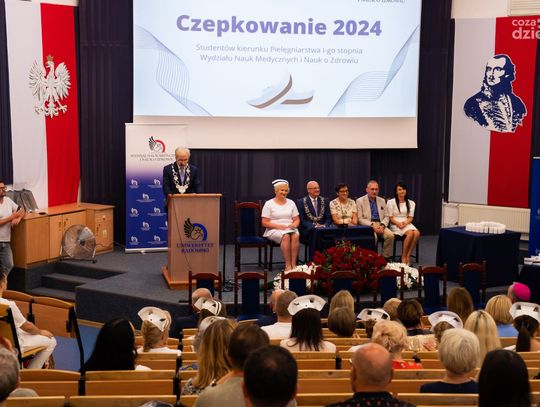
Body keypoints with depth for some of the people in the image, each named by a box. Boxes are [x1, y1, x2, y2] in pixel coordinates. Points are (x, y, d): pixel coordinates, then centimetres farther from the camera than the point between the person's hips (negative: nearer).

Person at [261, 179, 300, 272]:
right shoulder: (269, 204, 3)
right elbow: (265, 223, -3)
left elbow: (297, 219, 15)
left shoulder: (291, 203, 15)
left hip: (290, 229, 3)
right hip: (274, 230, -3)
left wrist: (294, 224, -9)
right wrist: (278, 226, -16)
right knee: (286, 236, -36)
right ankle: (288, 265, -34)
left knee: (296, 236, -32)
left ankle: (294, 264, -33)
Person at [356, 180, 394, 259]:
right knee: (373, 237, -36)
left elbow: (386, 217, 13)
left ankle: (386, 257, -14)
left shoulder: (382, 201, 15)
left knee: (390, 235, -25)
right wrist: (372, 225, -18)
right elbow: (360, 219, -5)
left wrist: (382, 225, -9)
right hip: (367, 225, -4)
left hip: (380, 225, 4)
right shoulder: (360, 201, 1)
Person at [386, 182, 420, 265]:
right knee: (410, 233, -33)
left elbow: (411, 217, 10)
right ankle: (403, 256, -22)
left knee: (417, 233, -30)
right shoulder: (391, 202, 2)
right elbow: (390, 218, -1)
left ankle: (408, 255, -22)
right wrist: (398, 223, -18)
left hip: (407, 224, 4)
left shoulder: (411, 203, 14)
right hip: (395, 225, -4)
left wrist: (405, 222, -12)